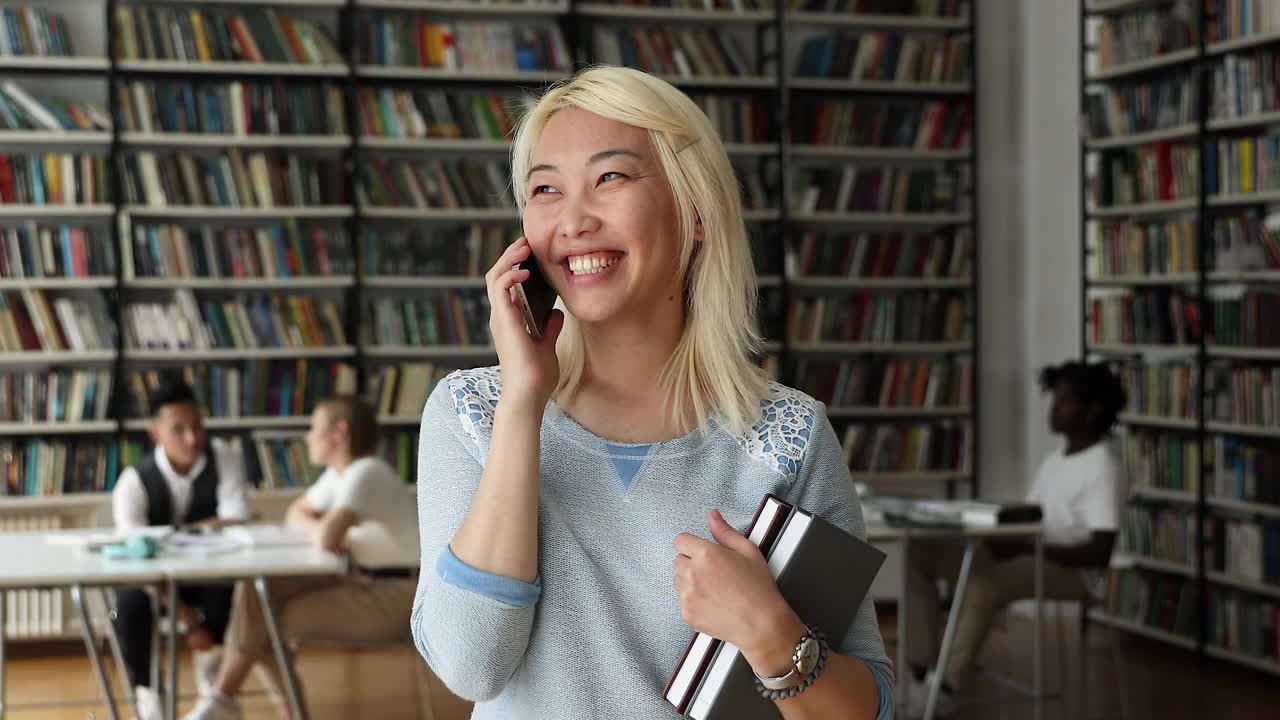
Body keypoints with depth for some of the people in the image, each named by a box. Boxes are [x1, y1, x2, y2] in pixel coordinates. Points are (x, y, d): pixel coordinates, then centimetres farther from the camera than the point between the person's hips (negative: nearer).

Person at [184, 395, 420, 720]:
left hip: (396, 595, -9)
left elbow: (327, 539, -32)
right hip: (364, 581, 9)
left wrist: (319, 530, -7)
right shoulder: (339, 473, 11)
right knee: (257, 589, -3)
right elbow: (296, 514, 23)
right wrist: (320, 530, 0)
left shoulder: (364, 474, -19)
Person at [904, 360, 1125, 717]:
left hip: (1068, 568, -9)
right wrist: (1003, 537, -4)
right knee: (920, 555, -5)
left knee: (983, 583, -38)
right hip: (1026, 556, 9)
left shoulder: (1102, 469, -12)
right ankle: (920, 676, -9)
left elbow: (1100, 553, -20)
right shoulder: (1054, 460, 16)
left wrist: (1030, 548, -23)